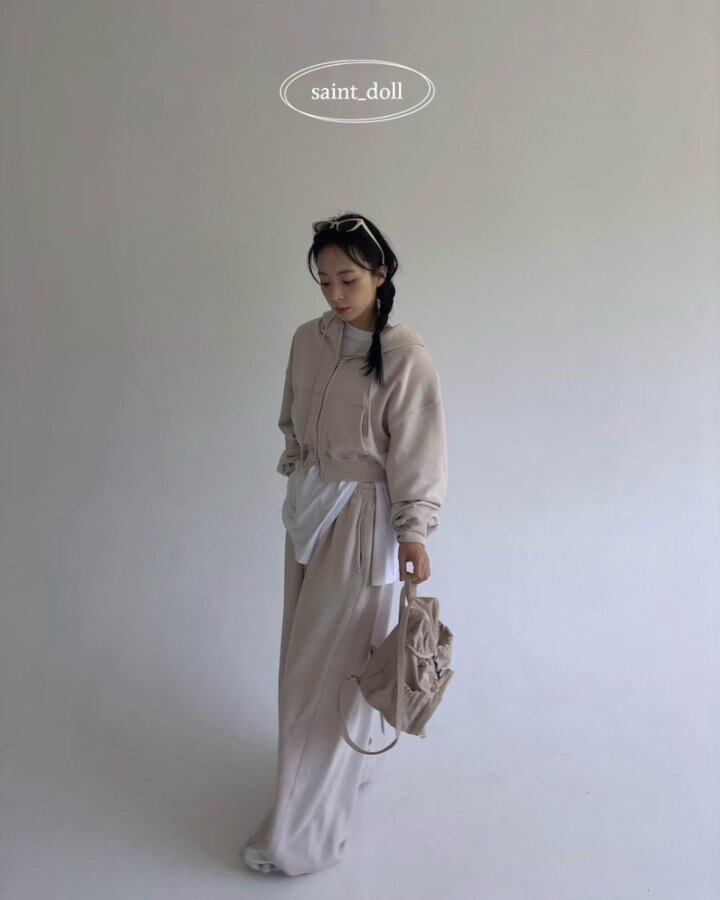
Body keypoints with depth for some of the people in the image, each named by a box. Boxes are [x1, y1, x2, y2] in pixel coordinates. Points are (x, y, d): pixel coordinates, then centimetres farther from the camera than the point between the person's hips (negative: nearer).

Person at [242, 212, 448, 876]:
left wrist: (414, 532, -16)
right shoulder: (308, 339, 2)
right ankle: (349, 765, 41)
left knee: (328, 665, 0)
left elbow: (417, 453, -13)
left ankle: (303, 833, 16)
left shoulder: (406, 356, -16)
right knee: (307, 651, 17)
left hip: (363, 518, -6)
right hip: (308, 506, 7)